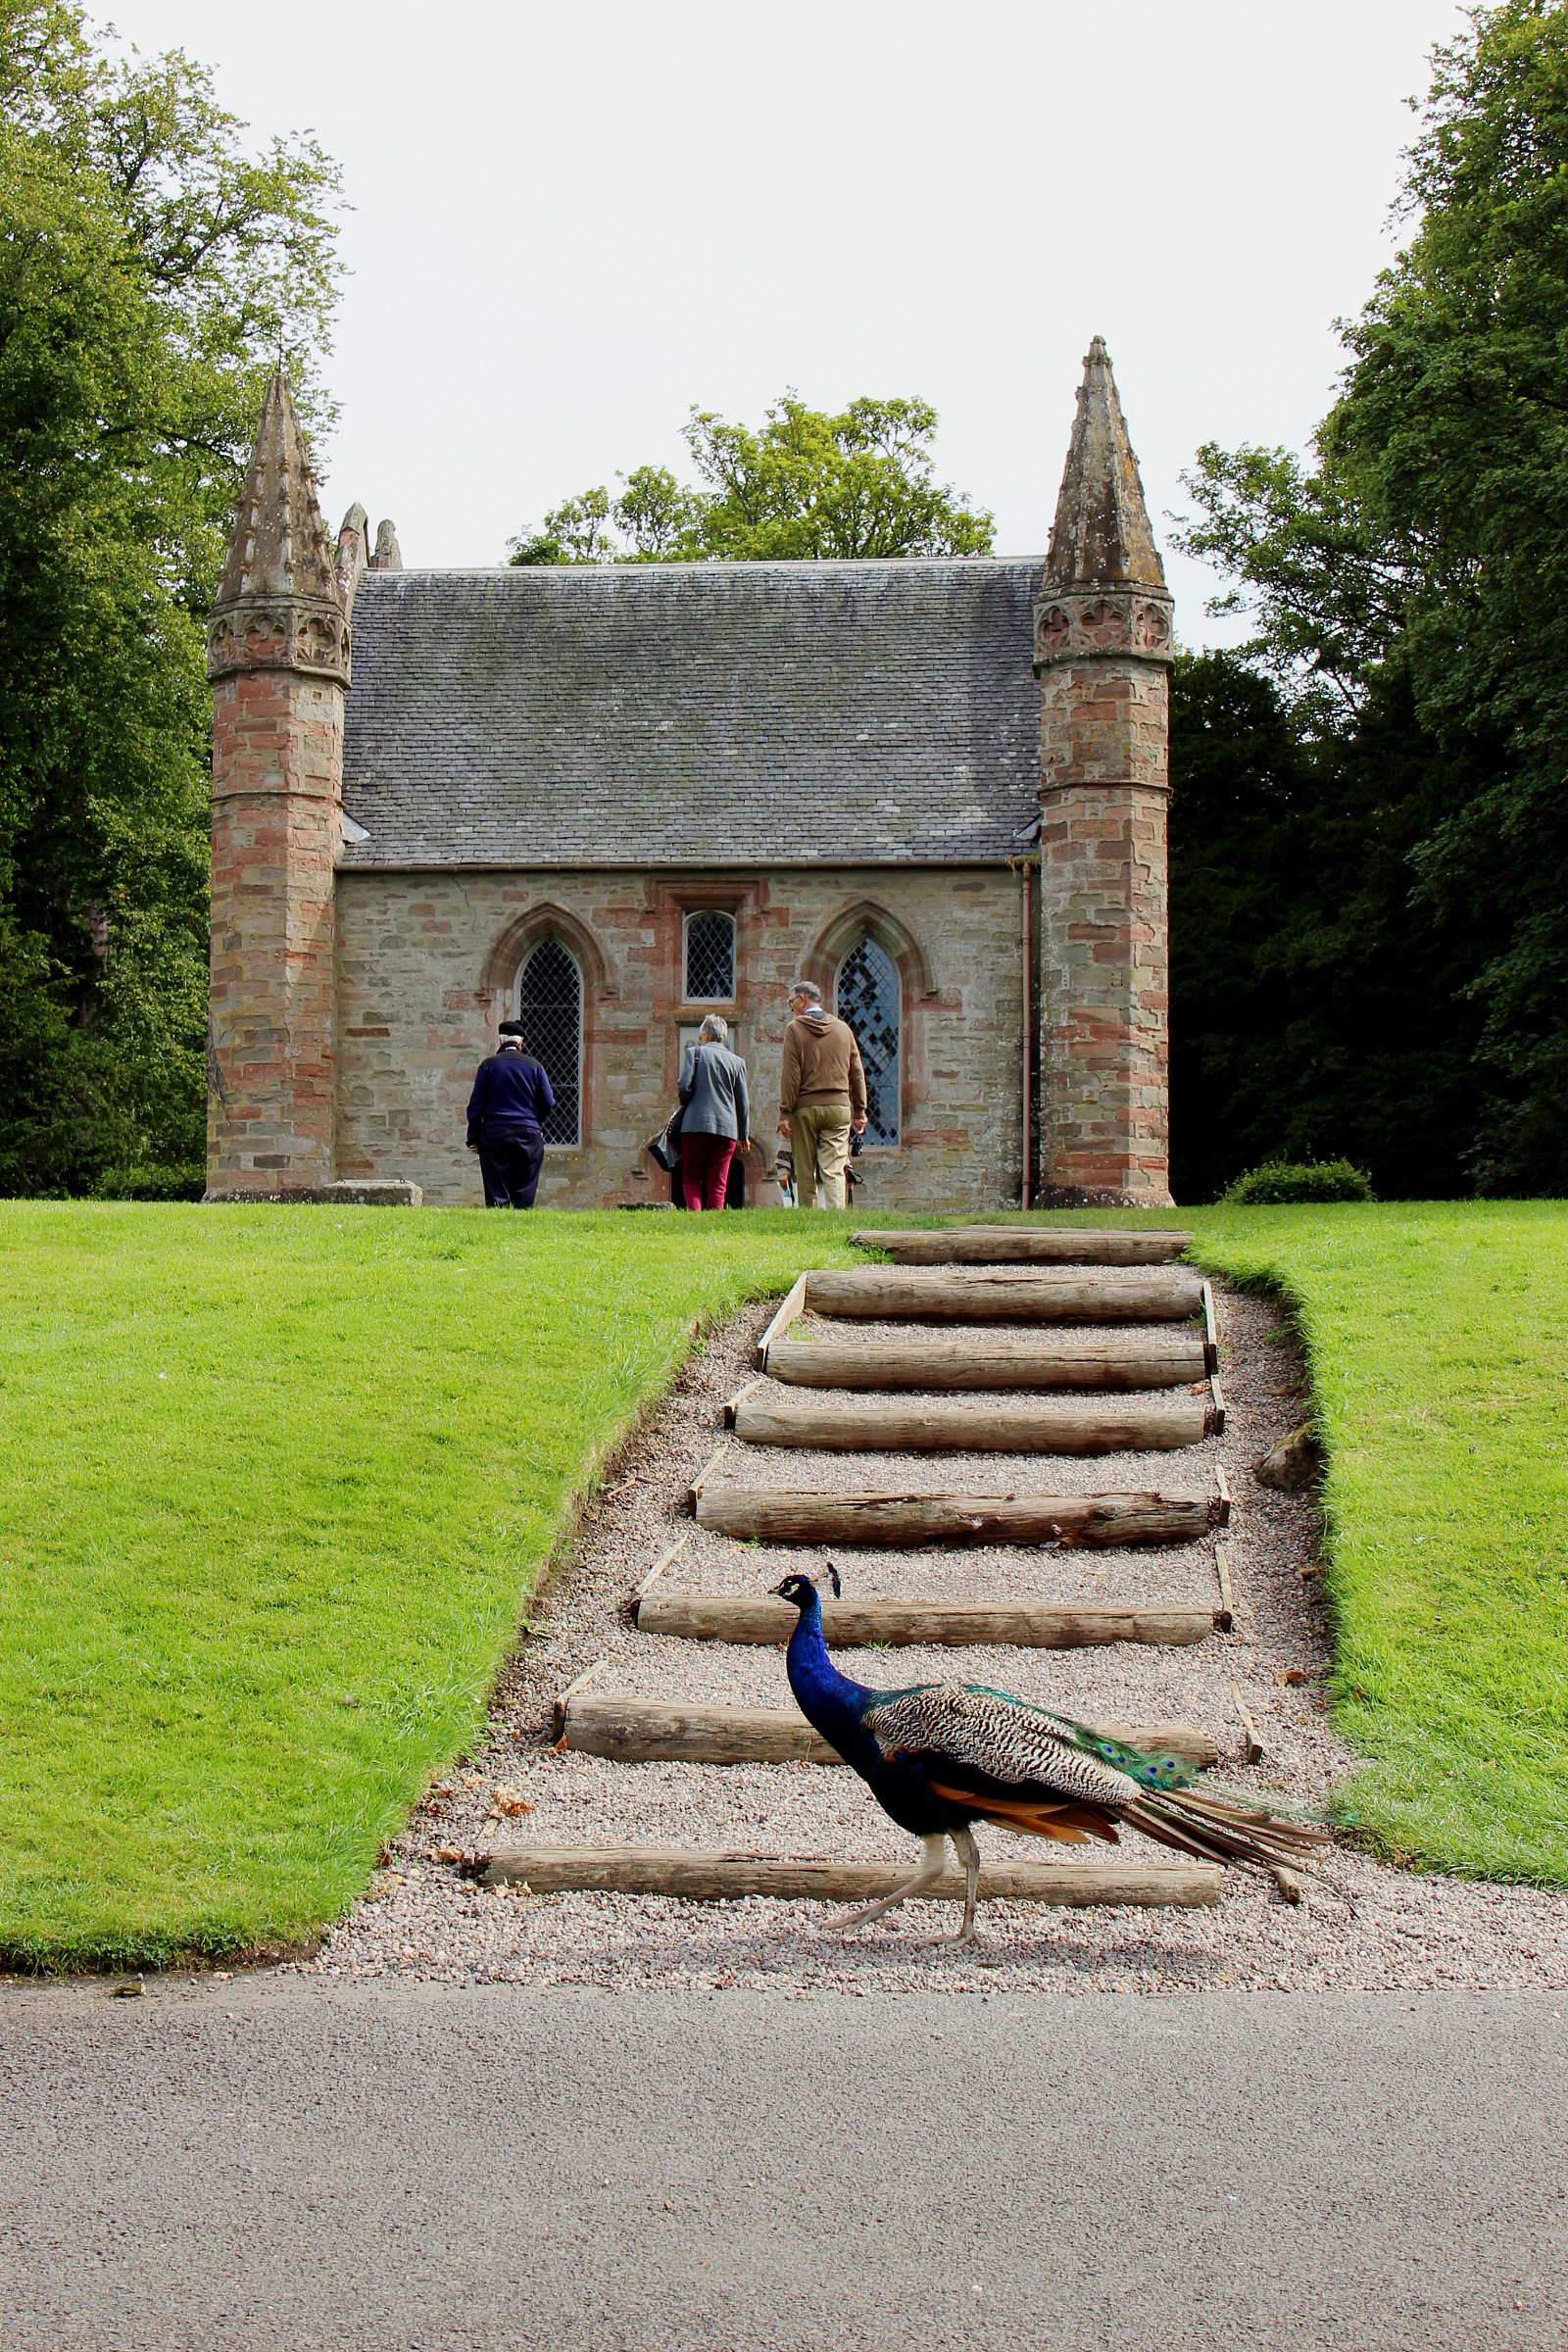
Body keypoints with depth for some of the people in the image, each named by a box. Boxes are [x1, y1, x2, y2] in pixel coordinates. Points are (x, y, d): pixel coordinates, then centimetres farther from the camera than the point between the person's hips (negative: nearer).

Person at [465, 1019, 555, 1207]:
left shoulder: (488, 1065, 3)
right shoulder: (534, 1065, 5)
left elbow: (475, 1105, 2)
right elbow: (548, 1103, 6)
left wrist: (473, 1138, 7)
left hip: (494, 1133, 0)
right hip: (528, 1135, 0)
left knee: (496, 1194, 0)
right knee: (524, 1196, 1)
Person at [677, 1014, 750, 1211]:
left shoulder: (693, 1052, 3)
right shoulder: (737, 1061, 10)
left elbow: (684, 1086, -7)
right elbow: (743, 1102, 10)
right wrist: (744, 1135, 18)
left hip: (696, 1124, -2)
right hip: (726, 1128, 2)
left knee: (691, 1179, 5)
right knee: (718, 1183, 5)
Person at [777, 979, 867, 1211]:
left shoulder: (795, 1029, -2)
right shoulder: (843, 1029, 10)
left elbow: (790, 1075, -7)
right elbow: (857, 1073, 11)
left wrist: (785, 1113, -5)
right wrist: (859, 1111, 17)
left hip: (805, 1108, -2)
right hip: (839, 1106, 2)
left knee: (805, 1172, 6)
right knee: (834, 1170, -4)